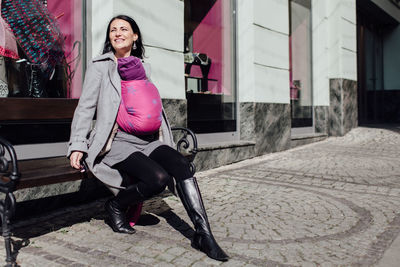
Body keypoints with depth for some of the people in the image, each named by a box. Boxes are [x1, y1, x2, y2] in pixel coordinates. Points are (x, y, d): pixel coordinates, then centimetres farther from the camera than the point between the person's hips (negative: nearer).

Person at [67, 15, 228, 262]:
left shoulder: (143, 68, 20)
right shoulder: (100, 66, 7)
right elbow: (85, 107, 3)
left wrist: (166, 145, 18)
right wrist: (77, 146, -7)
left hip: (145, 140, 4)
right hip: (114, 142, -4)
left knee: (181, 163, -24)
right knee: (158, 178, -28)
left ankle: (204, 234, -22)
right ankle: (117, 205, 1)